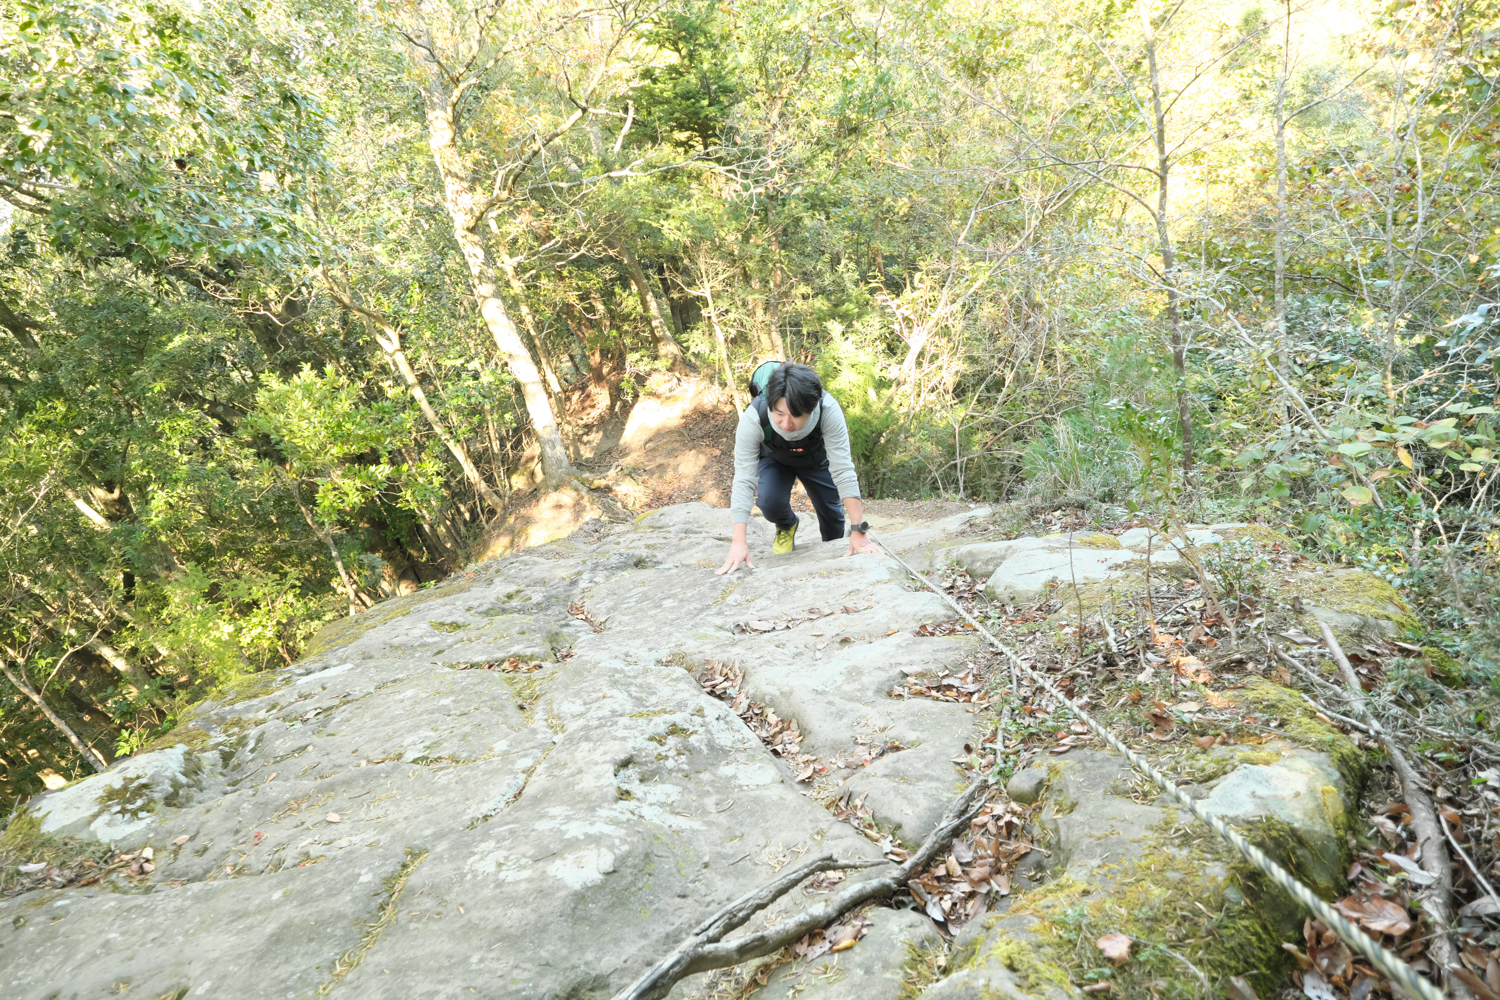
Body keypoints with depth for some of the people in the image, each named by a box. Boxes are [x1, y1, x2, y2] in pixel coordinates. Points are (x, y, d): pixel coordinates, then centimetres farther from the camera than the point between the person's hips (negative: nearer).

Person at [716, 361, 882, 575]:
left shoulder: (829, 410, -41)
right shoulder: (753, 418, -41)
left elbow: (843, 470, -40)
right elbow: (743, 479, -39)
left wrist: (858, 531, -41)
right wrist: (739, 542, -45)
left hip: (815, 458, 1)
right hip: (774, 459, -1)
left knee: (832, 511, 0)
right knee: (770, 503, -24)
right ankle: (786, 527, 12)